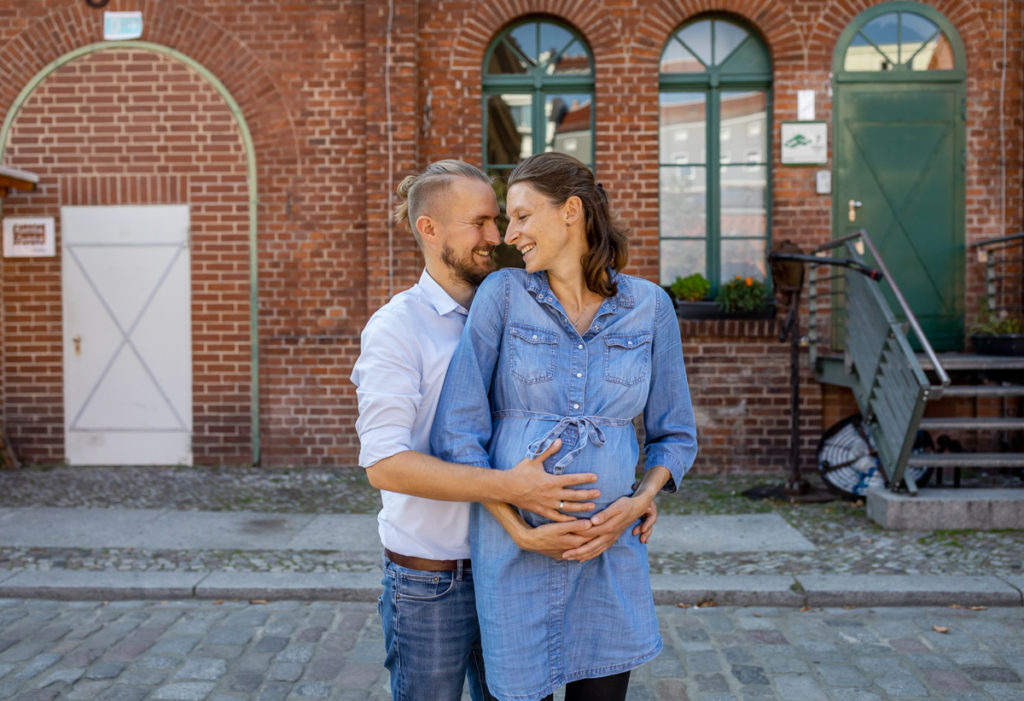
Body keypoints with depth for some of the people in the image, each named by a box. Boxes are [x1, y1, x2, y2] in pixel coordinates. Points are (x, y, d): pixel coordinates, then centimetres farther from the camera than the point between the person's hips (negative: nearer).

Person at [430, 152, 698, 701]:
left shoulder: (648, 306, 1)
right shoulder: (502, 294, -4)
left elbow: (675, 435, 9)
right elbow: (456, 433, -7)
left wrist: (638, 502, -8)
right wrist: (522, 524, -12)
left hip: (610, 548, 2)